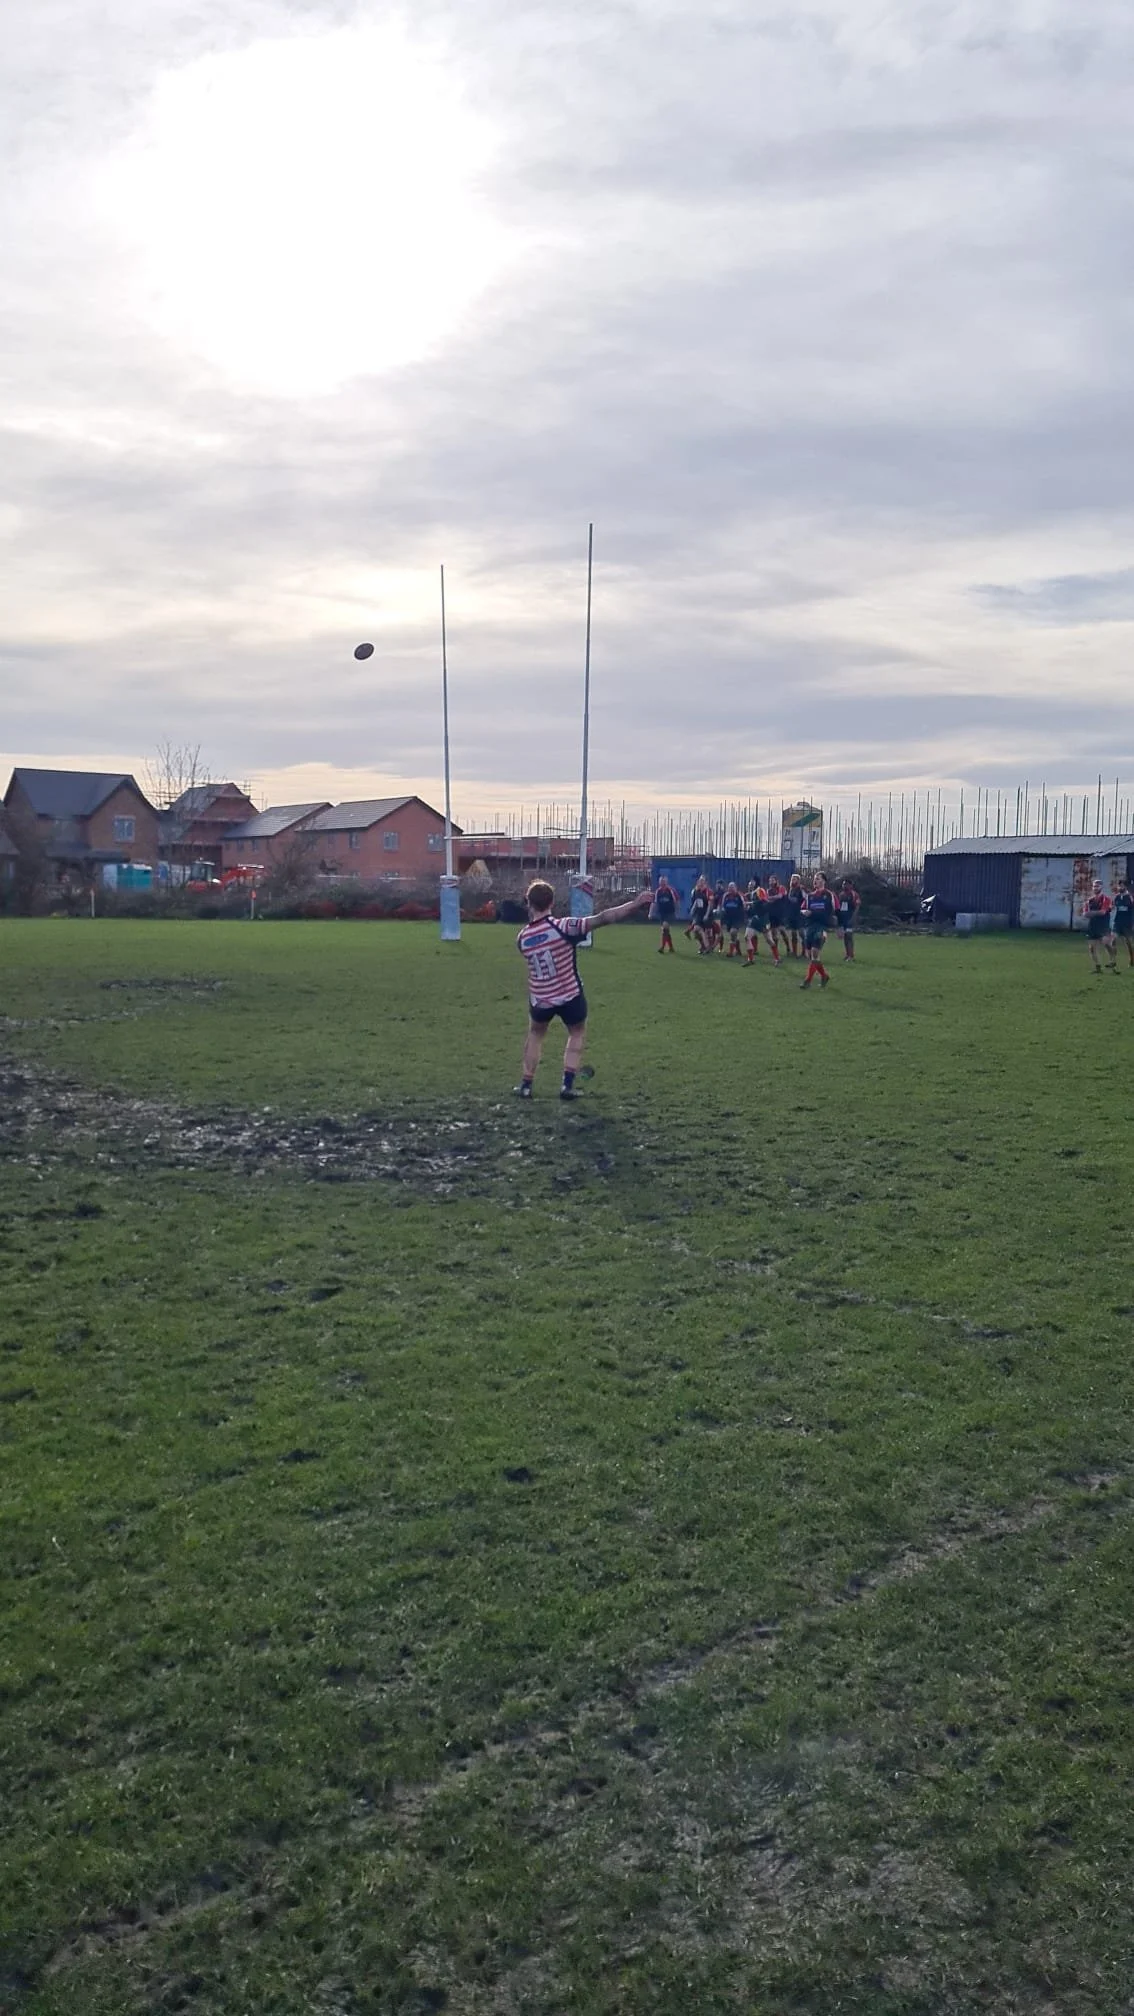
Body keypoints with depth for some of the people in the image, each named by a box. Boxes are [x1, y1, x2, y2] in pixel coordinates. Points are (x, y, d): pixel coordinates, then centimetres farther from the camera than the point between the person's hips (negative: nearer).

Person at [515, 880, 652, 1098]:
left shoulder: (522, 937, -10)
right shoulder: (562, 926, -23)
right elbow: (601, 919, -28)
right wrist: (635, 904, -29)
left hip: (539, 1000, 3)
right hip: (569, 996, -3)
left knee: (535, 1035, 26)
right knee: (577, 1034, 20)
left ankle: (526, 1085, 26)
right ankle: (567, 1084, 10)